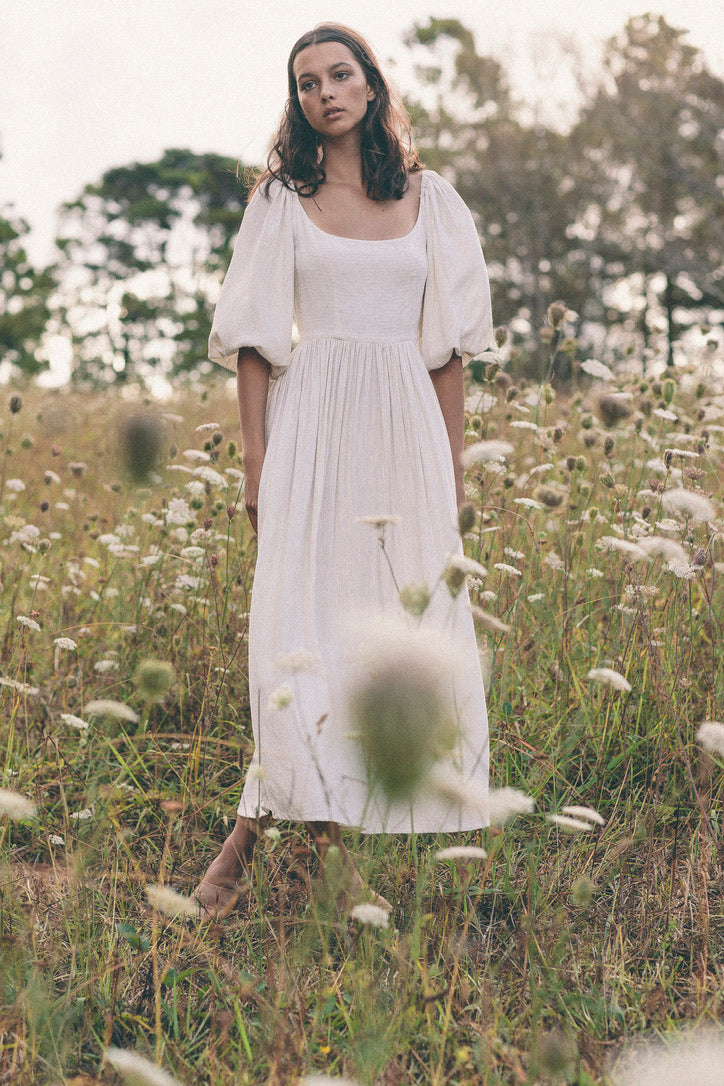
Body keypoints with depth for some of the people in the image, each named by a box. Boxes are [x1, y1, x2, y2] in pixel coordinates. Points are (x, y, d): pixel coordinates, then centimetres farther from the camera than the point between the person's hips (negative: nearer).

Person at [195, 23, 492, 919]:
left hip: (406, 429, 2)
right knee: (304, 617, -12)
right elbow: (257, 338, 3)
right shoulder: (282, 199, 6)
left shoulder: (429, 199, 10)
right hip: (313, 419, -2)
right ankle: (326, 843, -5)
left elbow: (446, 341, 10)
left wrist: (454, 462, 7)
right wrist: (254, 456, -5)